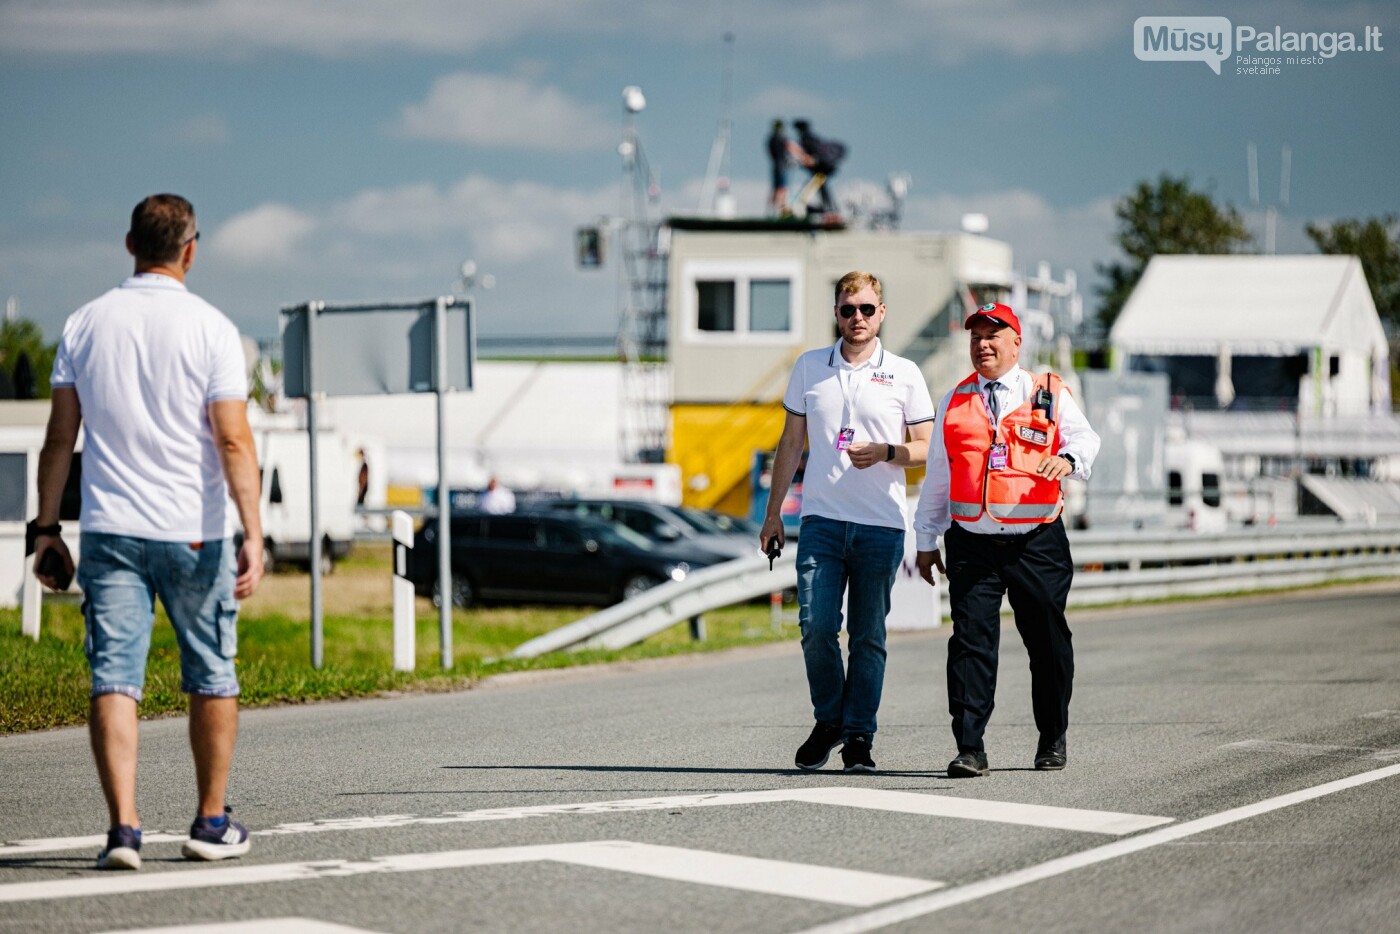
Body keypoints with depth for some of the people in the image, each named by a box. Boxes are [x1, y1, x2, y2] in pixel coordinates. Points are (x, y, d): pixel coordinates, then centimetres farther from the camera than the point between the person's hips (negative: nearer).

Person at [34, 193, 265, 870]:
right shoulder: (210, 329, -6)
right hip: (195, 533, -2)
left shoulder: (85, 325, 4)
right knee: (211, 676, 13)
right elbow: (234, 442, -12)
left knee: (114, 679, -2)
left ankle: (123, 827, -14)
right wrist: (253, 534, -12)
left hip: (109, 531, 2)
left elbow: (60, 437, 6)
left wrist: (46, 527, 13)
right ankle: (211, 825, 20)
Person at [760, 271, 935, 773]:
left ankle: (858, 736, 8)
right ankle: (828, 722, 12)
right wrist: (773, 512, 13)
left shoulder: (904, 374, 4)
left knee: (868, 637, 1)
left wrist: (885, 452, -14)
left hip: (881, 525, -1)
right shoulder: (809, 367, 10)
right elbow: (791, 444, 16)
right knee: (816, 627, -8)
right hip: (821, 519, 1)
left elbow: (925, 448, 7)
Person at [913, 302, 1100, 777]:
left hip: (1037, 542, -1)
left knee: (1047, 642, 6)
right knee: (971, 640, -9)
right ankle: (970, 748, -11)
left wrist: (1067, 458, -28)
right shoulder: (954, 403, 14)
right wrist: (926, 540, 17)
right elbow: (937, 475, 18)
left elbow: (1084, 437, -4)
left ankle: (1052, 739, 23)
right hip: (972, 543, 1)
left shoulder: (1049, 394, 7)